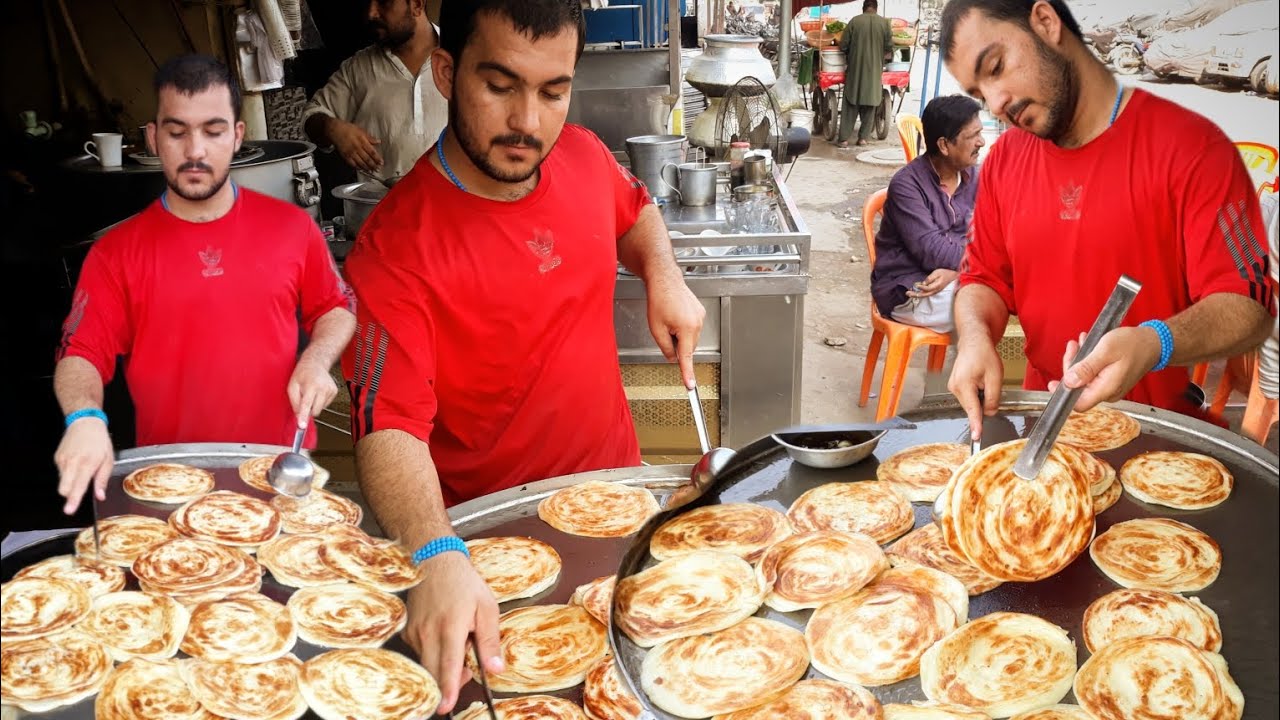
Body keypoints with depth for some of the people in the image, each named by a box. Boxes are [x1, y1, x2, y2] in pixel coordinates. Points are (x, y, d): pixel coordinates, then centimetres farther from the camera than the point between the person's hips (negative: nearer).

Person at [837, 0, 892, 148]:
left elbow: (843, 46, -2)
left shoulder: (854, 21, -4)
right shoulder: (884, 23, -1)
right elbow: (889, 48, 0)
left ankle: (844, 138, 0)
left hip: (855, 68, 0)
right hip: (874, 69, 1)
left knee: (851, 103, 4)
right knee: (870, 103, 10)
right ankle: (863, 137, 10)